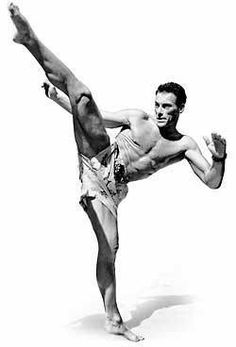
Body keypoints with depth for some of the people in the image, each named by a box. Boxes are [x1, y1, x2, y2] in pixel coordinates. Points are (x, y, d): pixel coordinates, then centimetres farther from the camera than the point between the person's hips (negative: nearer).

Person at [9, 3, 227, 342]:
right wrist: (59, 99, 3)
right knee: (84, 95, -23)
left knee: (109, 248, -4)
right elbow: (93, 116, 12)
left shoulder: (185, 145, 6)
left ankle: (113, 320, 12)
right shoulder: (139, 118, 5)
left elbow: (212, 182, -2)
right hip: (97, 161, -1)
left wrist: (220, 158, -23)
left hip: (110, 189, 1)